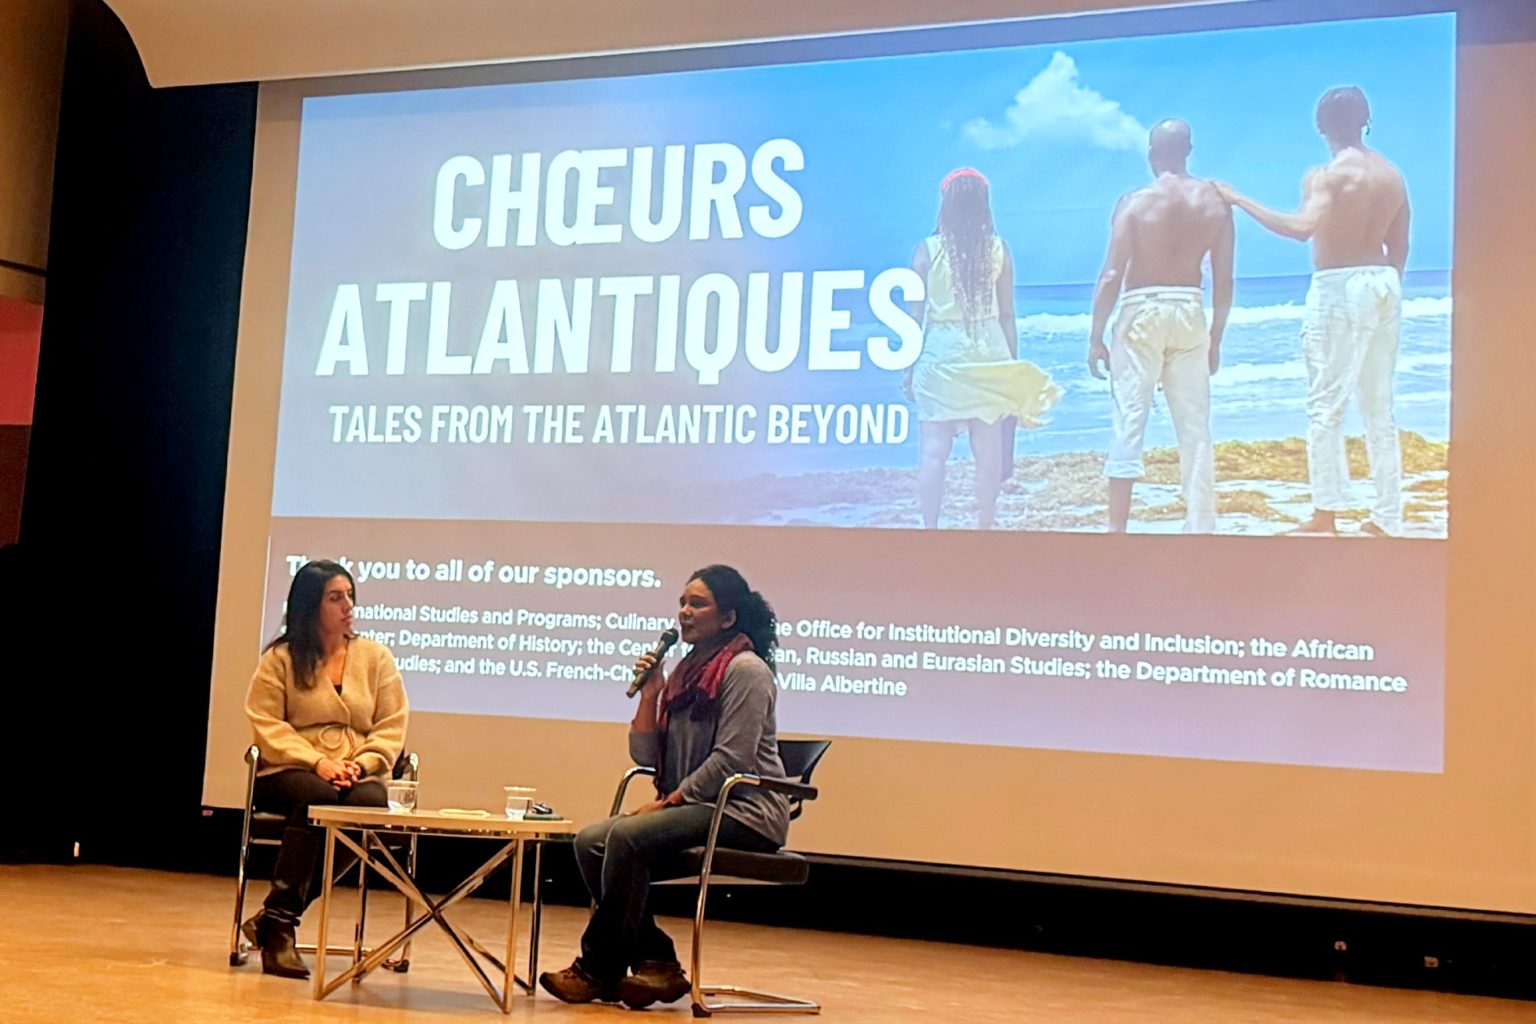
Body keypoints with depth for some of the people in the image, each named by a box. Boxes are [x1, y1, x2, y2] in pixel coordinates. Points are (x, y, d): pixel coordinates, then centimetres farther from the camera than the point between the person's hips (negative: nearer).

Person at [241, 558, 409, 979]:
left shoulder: (376, 656, 13)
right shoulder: (281, 657, 6)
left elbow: (391, 727, 8)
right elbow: (266, 722, -3)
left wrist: (360, 764, -12)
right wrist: (316, 762, -16)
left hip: (358, 774, 2)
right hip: (290, 771, -2)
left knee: (370, 803, -33)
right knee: (317, 796, -37)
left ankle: (275, 917, -28)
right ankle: (279, 928, -32)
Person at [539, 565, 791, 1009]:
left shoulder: (745, 669, -9)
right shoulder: (687, 671, 16)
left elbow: (732, 759, -18)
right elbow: (646, 756, 12)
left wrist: (668, 802, -17)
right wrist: (650, 695, 0)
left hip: (744, 814, -8)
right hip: (694, 807, 9)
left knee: (628, 836, -26)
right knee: (591, 840, -10)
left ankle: (598, 971, -15)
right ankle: (655, 963, -9)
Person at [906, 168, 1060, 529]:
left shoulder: (927, 250, -4)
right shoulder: (998, 249, 1)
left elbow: (916, 316, -2)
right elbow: (1007, 315, 4)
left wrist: (910, 368, 6)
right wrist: (1013, 365, 13)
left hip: (941, 353, -2)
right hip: (988, 352, 2)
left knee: (933, 451, 2)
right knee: (988, 451, 7)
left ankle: (930, 527, 1)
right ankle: (985, 526, 11)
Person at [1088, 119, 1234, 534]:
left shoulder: (1135, 202, -8)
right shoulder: (1215, 201, 2)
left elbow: (1111, 276, -11)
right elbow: (1224, 281, 4)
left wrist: (1096, 337, -3)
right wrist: (1215, 338, 14)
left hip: (1141, 312, -3)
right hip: (1190, 313, 3)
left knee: (1129, 424, -1)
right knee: (1195, 429, 8)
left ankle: (1117, 529, -3)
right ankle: (1200, 527, 10)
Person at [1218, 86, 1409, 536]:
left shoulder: (1326, 175, -11)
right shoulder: (1392, 175, 11)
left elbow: (1303, 226, -28)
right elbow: (1399, 246, 15)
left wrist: (1242, 201, -22)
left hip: (1339, 288, -7)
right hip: (1384, 284, 7)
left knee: (1326, 406, -3)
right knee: (1379, 408, 11)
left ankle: (1326, 514, -5)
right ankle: (1387, 519, 13)